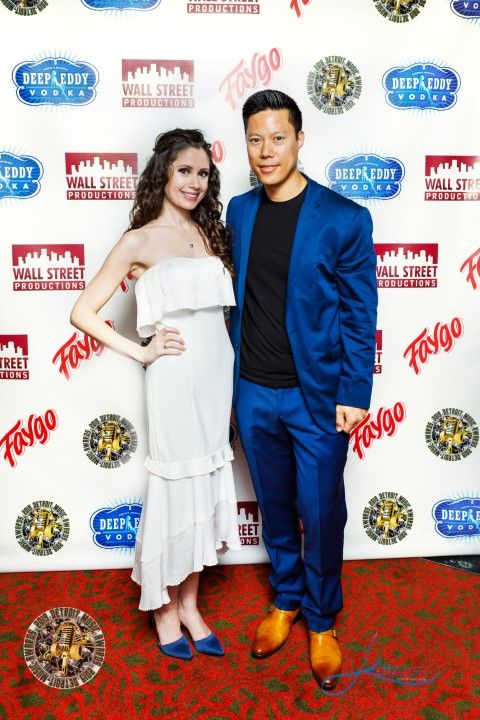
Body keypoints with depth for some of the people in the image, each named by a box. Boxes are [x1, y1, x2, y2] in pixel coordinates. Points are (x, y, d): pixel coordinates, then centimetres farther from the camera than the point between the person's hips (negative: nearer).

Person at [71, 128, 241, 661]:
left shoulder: (210, 232, 12)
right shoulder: (139, 242, -5)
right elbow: (82, 312, -5)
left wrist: (233, 376, 7)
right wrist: (140, 352, -8)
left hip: (219, 373, 6)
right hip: (176, 378, -5)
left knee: (206, 487, 13)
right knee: (175, 488, 6)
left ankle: (190, 605, 31)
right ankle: (163, 607, 28)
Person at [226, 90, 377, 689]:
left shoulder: (344, 220, -11)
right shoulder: (239, 211, 3)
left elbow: (360, 314, -8)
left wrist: (354, 394, -9)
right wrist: (235, 368, 9)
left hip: (318, 397, -4)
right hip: (254, 393, 4)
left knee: (321, 515, 10)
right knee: (275, 508, 19)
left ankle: (321, 621, 34)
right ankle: (285, 600, 42)